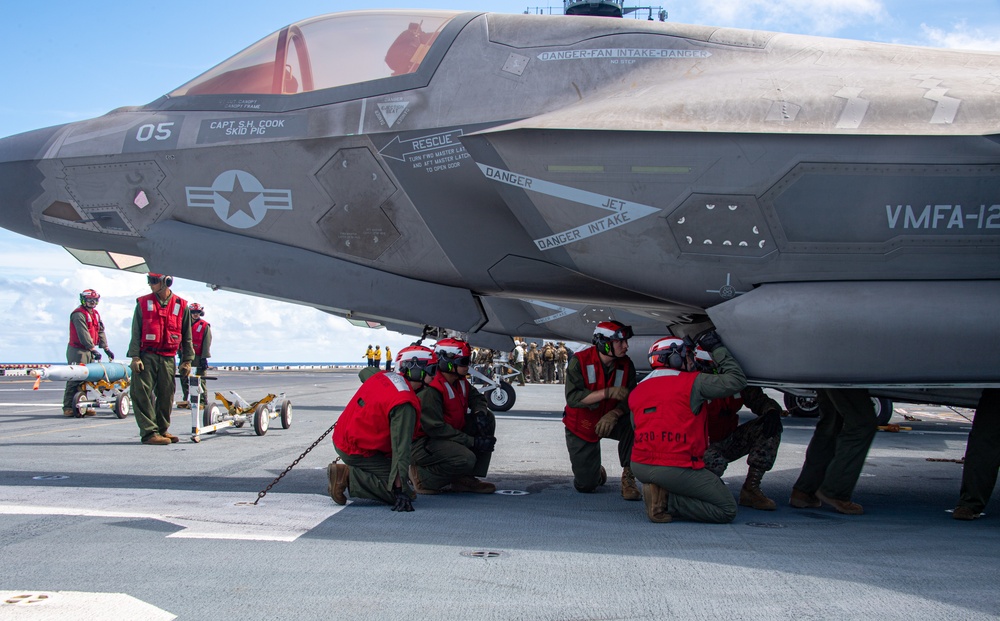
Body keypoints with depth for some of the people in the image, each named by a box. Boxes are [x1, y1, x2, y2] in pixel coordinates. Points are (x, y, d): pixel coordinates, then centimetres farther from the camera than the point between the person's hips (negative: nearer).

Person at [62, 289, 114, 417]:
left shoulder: (95, 314, 17)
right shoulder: (78, 314, -11)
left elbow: (100, 331, 17)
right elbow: (83, 334, -18)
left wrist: (106, 348, 9)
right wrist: (93, 349, -23)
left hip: (89, 351, 8)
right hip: (78, 350, -8)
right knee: (75, 378, -10)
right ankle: (68, 407, -7)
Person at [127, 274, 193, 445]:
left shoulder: (181, 306, 6)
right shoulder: (143, 303, 5)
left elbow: (187, 336, 11)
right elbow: (136, 333, 4)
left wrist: (187, 360, 7)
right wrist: (135, 357, -6)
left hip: (168, 359, 1)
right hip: (146, 357, -1)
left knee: (166, 396, 7)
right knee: (142, 393, -9)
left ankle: (162, 430, 21)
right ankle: (149, 432, -7)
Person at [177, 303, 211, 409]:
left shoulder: (205, 326, -1)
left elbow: (207, 343, -5)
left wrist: (204, 357, -11)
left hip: (199, 356, -5)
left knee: (200, 379, -5)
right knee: (183, 377, 7)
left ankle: (203, 401, -1)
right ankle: (185, 399, 18)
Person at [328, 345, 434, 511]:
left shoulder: (381, 376, 3)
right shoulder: (405, 404, -23)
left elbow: (364, 372, 30)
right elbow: (401, 448, -28)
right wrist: (400, 490, -28)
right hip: (357, 452, -10)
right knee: (404, 493, -9)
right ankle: (348, 478, -12)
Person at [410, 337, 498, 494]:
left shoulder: (461, 382, 4)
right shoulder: (431, 390, -24)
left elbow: (477, 398, 18)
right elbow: (436, 428, -26)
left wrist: (480, 412, -9)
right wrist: (473, 442, -24)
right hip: (423, 442, -10)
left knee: (487, 419, 0)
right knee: (466, 459, -32)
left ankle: (465, 478, 0)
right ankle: (422, 475, -6)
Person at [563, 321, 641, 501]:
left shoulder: (626, 364, -10)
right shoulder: (579, 361, -21)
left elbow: (630, 399, -14)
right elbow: (573, 398, -31)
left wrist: (614, 414, -35)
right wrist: (608, 392, -39)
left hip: (610, 421, 2)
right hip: (582, 427, -2)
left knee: (633, 424, -33)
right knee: (585, 485, 1)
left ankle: (628, 477, -16)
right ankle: (597, 473, 39)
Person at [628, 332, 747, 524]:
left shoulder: (636, 391, 14)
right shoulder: (692, 382, -5)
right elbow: (737, 381, 1)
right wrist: (717, 348, 11)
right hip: (676, 469, -7)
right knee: (727, 510, 4)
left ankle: (659, 495, 6)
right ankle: (667, 502, -9)